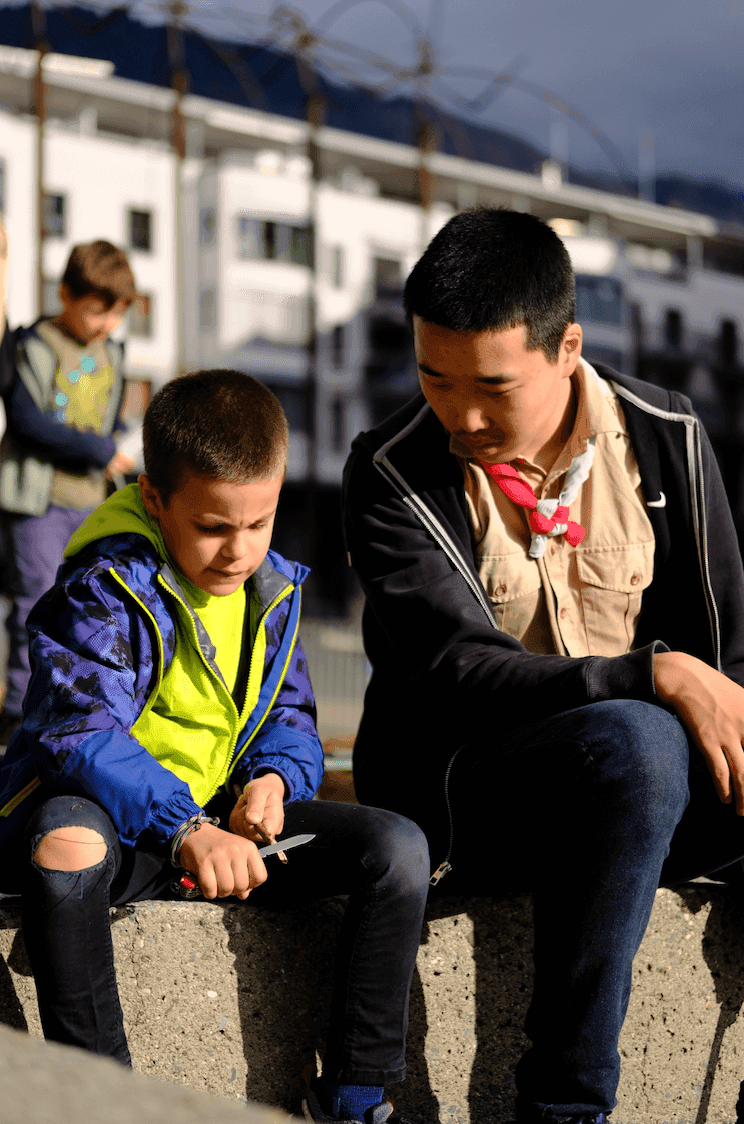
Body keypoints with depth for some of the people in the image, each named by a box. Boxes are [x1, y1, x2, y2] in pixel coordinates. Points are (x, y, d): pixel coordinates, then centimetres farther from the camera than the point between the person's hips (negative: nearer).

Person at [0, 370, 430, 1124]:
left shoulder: (272, 590, 6)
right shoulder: (107, 593, -16)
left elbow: (290, 714, 16)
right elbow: (80, 735, -28)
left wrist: (275, 777, -10)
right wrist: (183, 829, -40)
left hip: (223, 816, 6)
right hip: (109, 816, -6)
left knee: (396, 846, -14)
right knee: (63, 842, -43)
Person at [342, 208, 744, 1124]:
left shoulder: (664, 439, 4)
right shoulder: (390, 474, -7)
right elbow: (460, 676, -17)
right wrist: (656, 676, -26)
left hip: (637, 782, 4)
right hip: (459, 790, -4)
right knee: (636, 741, -35)